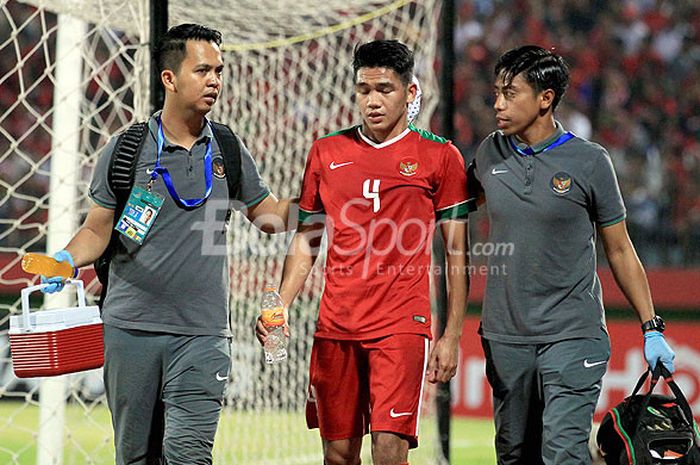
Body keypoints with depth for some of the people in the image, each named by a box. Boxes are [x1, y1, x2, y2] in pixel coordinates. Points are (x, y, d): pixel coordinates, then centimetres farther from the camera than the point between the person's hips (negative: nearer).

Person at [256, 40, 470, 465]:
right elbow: (306, 242, 16)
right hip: (336, 326, 4)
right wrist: (280, 308, 2)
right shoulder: (327, 153, 11)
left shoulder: (440, 157, 2)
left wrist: (452, 336, -1)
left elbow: (457, 254, 3)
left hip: (402, 325, -4)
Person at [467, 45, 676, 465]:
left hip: (573, 335, -4)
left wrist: (651, 329, 2)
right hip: (505, 336, 4)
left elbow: (620, 250, 3)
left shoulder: (589, 162, -4)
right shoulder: (491, 154, 6)